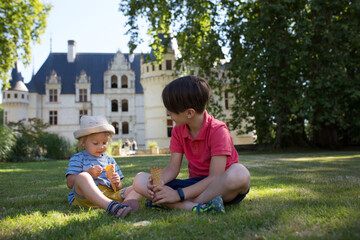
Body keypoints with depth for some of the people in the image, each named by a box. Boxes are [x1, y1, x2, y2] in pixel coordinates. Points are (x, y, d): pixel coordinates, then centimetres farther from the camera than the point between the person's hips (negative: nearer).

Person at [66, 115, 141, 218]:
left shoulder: (109, 160, 25)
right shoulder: (78, 158, 13)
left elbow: (119, 188, 21)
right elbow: (70, 183, -1)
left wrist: (117, 183, -4)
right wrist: (88, 172, -14)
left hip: (110, 194, 5)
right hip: (84, 197, -5)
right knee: (82, 177, -35)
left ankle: (128, 202, -48)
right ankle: (110, 206, -57)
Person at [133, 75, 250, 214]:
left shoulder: (218, 130, -16)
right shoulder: (178, 131, 3)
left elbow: (215, 177, -22)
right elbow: (173, 167, 2)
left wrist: (179, 194, -29)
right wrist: (159, 181, -21)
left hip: (222, 187, -5)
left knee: (240, 173, -41)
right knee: (139, 180, -13)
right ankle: (194, 207, -34)